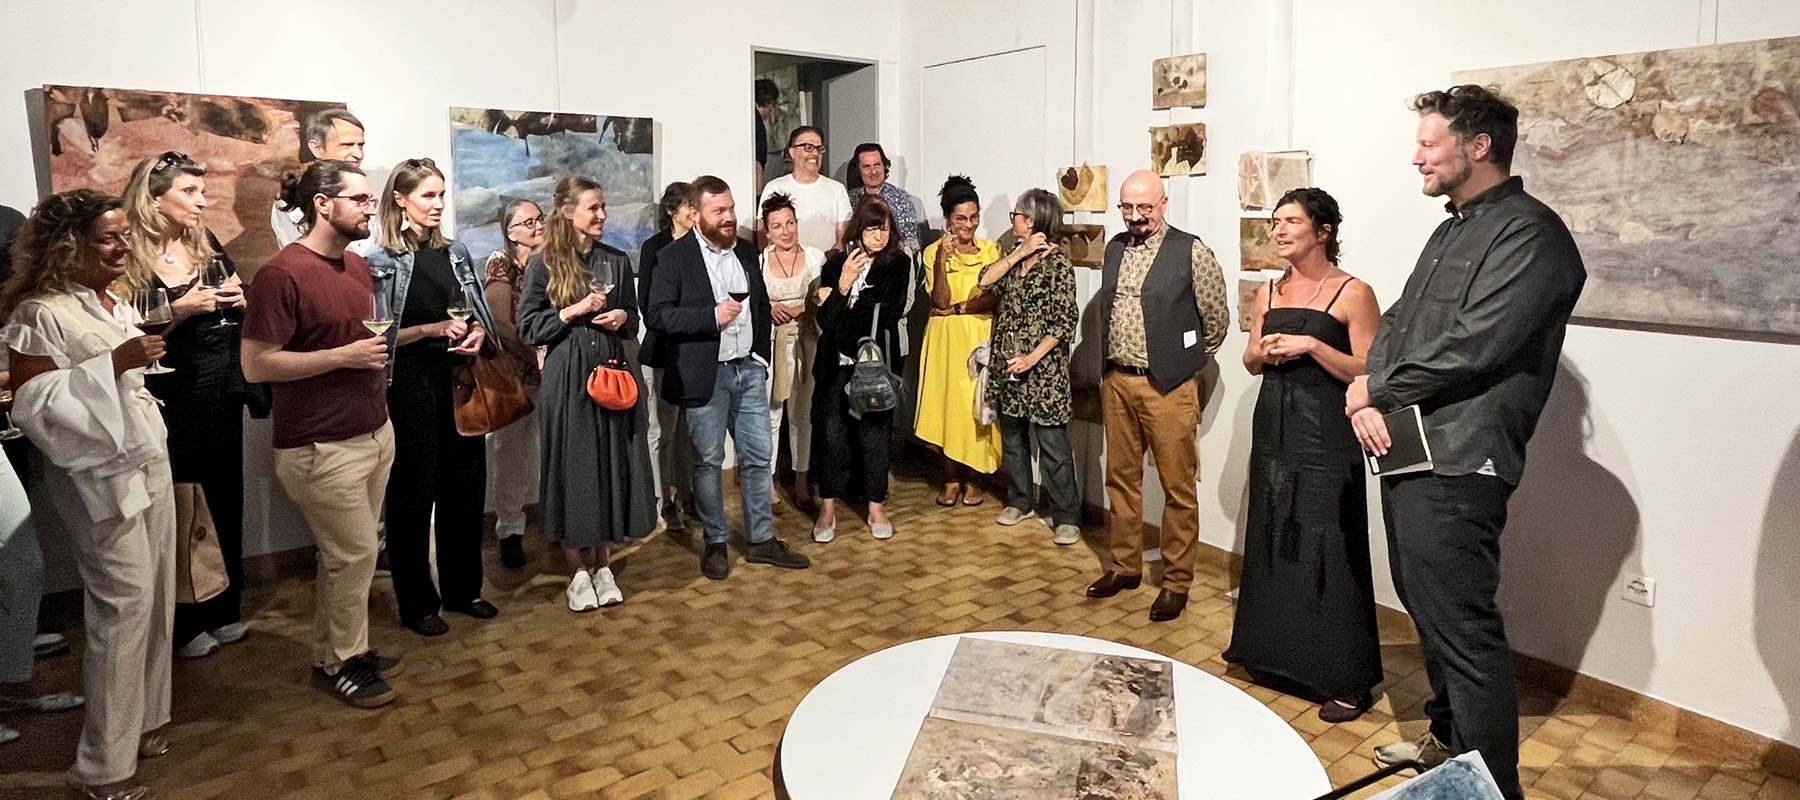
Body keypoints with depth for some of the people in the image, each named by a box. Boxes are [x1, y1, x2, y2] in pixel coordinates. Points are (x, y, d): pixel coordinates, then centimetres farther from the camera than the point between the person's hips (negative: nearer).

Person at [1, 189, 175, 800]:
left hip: (148, 462, 8)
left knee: (156, 599, 11)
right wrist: (113, 363, -25)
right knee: (125, 603, -6)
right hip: (100, 475, -8)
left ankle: (140, 721, 27)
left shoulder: (116, 305, 11)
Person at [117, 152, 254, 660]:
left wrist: (240, 300, -3)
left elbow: (239, 313, 18)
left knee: (226, 501, 11)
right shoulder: (129, 262, -10)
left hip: (222, 395, 5)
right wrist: (181, 310, -21)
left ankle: (224, 609, 27)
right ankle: (184, 623, 19)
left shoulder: (208, 248, 6)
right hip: (169, 403, -5)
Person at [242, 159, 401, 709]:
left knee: (347, 553, 16)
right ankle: (342, 663, 19)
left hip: (375, 432, 8)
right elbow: (256, 365, -17)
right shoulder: (282, 274, -15)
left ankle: (333, 651, 31)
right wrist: (344, 356, -20)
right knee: (355, 553, 0)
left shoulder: (359, 266, 10)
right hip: (322, 446, -8)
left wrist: (382, 344, 7)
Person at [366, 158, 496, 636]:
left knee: (465, 485, 10)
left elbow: (481, 315, 16)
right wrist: (434, 329, -18)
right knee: (414, 493, 4)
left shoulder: (455, 253, 10)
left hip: (459, 380, 5)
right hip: (411, 386, -5)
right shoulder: (382, 261, -5)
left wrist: (478, 334, -5)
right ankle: (417, 602, 17)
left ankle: (463, 588, 26)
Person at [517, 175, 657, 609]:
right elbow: (528, 327, -3)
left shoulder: (617, 261, 9)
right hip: (567, 377, -3)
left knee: (612, 466, 6)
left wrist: (622, 318, -4)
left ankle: (602, 565, 20)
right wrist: (573, 311, -14)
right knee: (573, 467, 1)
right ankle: (578, 571, 15)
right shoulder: (544, 265, -1)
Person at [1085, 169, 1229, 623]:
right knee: (1120, 478, 15)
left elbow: (1216, 317, -2)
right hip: (1117, 381, 6)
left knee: (1179, 488, 3)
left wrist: (1188, 361, 7)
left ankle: (1176, 582, 16)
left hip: (1168, 387, -6)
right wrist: (1110, 367, 16)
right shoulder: (1115, 248, 9)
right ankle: (1125, 567, 30)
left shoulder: (1191, 251, -9)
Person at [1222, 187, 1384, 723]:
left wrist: (1312, 345, -19)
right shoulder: (1270, 292, 11)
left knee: (1327, 551, -4)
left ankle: (1347, 680, 8)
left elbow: (1368, 373, -11)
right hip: (1274, 429, 6)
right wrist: (1263, 352, -4)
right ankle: (1277, 656, 28)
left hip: (1326, 437, -6)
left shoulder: (1352, 293, -8)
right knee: (1272, 543, 13)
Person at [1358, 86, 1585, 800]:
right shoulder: (1453, 231, 19)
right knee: (1428, 609, 21)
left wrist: (1375, 388, -8)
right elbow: (1396, 321, 16)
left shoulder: (1529, 232, -11)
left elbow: (1472, 347, -21)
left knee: (1462, 627, -6)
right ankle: (1448, 739, 39)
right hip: (1407, 448, 10)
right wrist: (1367, 397, -2)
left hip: (1457, 464, -10)